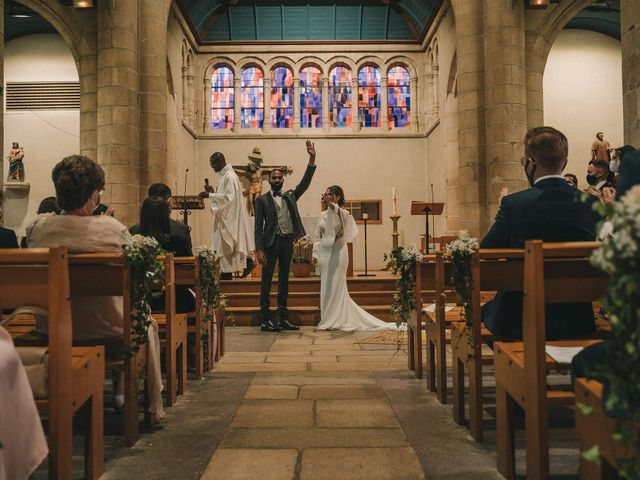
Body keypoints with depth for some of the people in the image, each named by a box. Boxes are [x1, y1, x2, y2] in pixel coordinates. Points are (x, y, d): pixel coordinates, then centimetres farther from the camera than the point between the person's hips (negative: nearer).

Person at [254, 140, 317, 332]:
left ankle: (282, 320, 15)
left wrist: (312, 159, -6)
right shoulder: (262, 200, 3)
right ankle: (264, 320, 1)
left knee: (284, 281, 9)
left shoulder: (290, 196, 14)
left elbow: (305, 182, 4)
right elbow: (258, 226, -2)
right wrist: (259, 249, -12)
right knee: (266, 281, -2)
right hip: (271, 242, -4)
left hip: (287, 242, 4)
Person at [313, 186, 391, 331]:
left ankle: (336, 320, 5)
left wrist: (331, 205, -49)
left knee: (336, 286, -3)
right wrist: (315, 254, 6)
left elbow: (342, 215, -31)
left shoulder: (342, 213, -5)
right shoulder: (323, 214, 12)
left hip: (337, 251, -6)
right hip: (324, 252, 6)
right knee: (326, 287, 9)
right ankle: (328, 320, 18)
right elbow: (318, 236, 15)